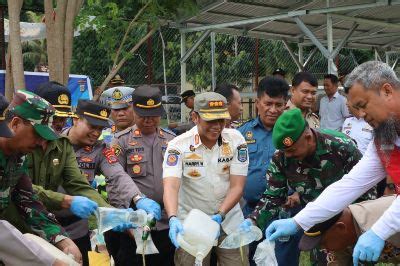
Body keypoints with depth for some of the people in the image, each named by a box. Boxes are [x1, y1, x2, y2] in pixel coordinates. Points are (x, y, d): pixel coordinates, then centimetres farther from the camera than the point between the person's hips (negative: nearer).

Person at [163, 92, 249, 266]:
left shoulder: (236, 140, -6)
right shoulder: (178, 146, -12)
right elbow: (171, 186, -23)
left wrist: (219, 215, -23)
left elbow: (237, 186, -9)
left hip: (229, 223, 2)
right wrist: (173, 219, -40)